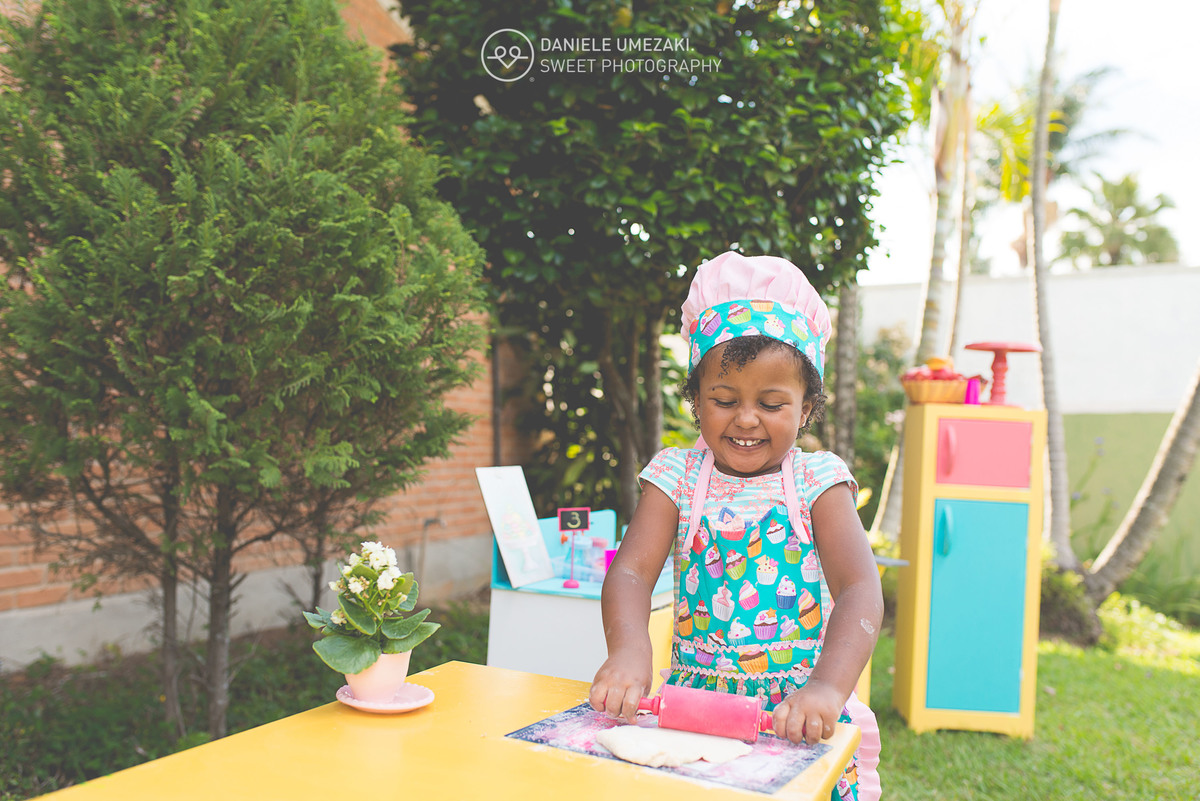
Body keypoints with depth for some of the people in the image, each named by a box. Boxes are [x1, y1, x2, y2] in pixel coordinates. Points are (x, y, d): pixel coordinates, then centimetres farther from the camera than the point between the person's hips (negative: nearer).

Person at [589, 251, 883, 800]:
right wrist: (629, 651, -27)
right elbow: (631, 571, -5)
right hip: (694, 697, 1)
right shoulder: (677, 477, 5)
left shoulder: (817, 481, 1)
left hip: (796, 711, 0)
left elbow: (860, 589, -9)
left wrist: (827, 686, -27)